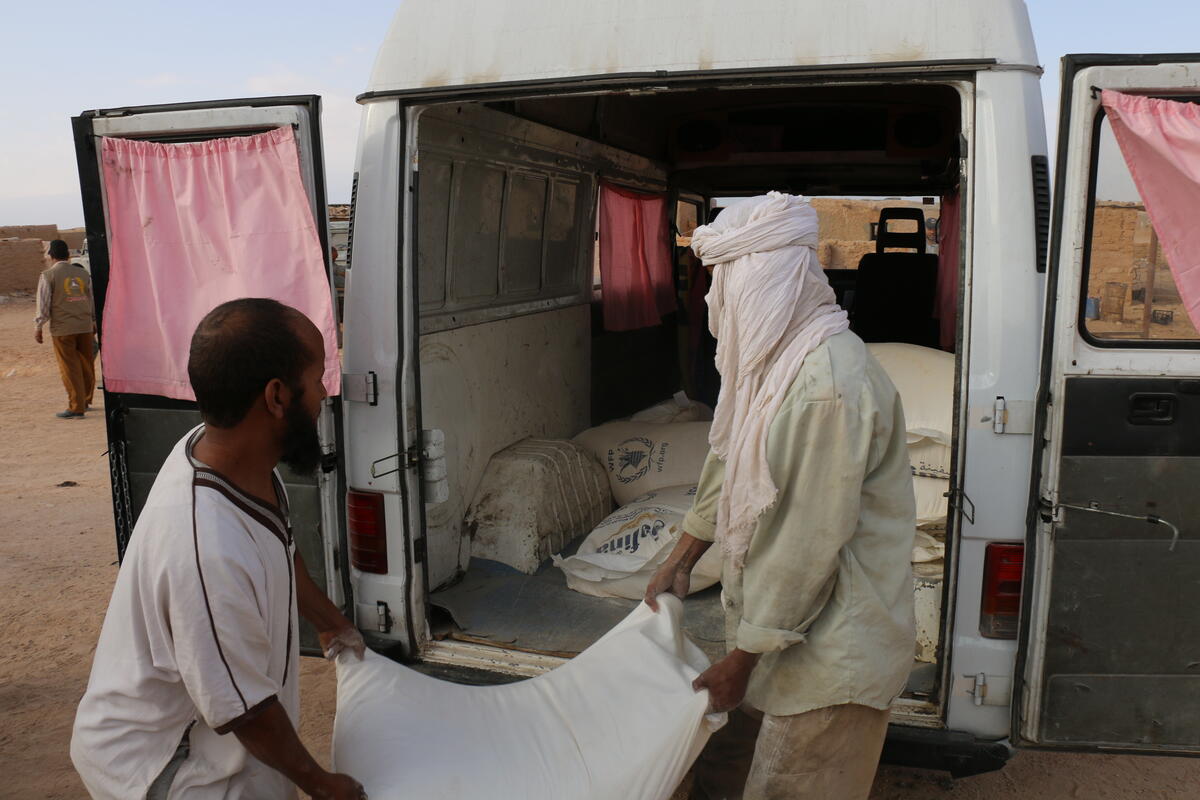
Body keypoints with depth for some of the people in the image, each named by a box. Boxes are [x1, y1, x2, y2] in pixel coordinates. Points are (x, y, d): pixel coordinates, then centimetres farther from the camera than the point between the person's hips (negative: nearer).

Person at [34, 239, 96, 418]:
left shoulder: (48, 275, -6)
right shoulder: (83, 273, 8)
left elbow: (43, 305, -6)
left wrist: (38, 327, 5)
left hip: (62, 329, -5)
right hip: (85, 326, 5)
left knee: (70, 368, -1)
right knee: (86, 364, 14)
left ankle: (76, 408, 1)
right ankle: (86, 401, 27)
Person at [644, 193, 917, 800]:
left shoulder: (829, 385, -29)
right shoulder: (773, 353, 3)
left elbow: (809, 544, -27)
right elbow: (728, 460, 15)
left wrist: (742, 660, -18)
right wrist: (681, 559, 18)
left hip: (830, 643, -9)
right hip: (770, 614, 9)